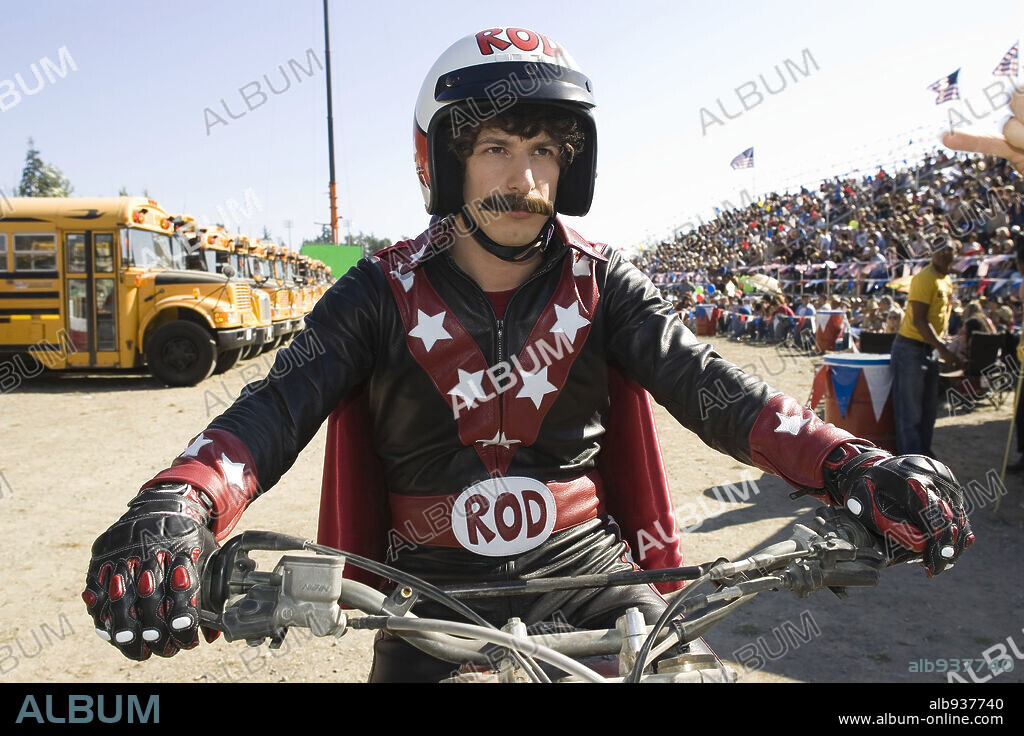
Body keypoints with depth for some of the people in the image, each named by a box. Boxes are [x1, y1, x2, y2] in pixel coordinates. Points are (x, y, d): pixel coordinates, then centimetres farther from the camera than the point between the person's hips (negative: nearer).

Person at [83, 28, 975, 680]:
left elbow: (701, 379, -10)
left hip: (588, 570, 1)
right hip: (436, 591, 0)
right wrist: (176, 509, -36)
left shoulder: (598, 280, 0)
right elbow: (278, 406, -15)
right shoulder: (387, 290, -4)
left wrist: (847, 463, -27)